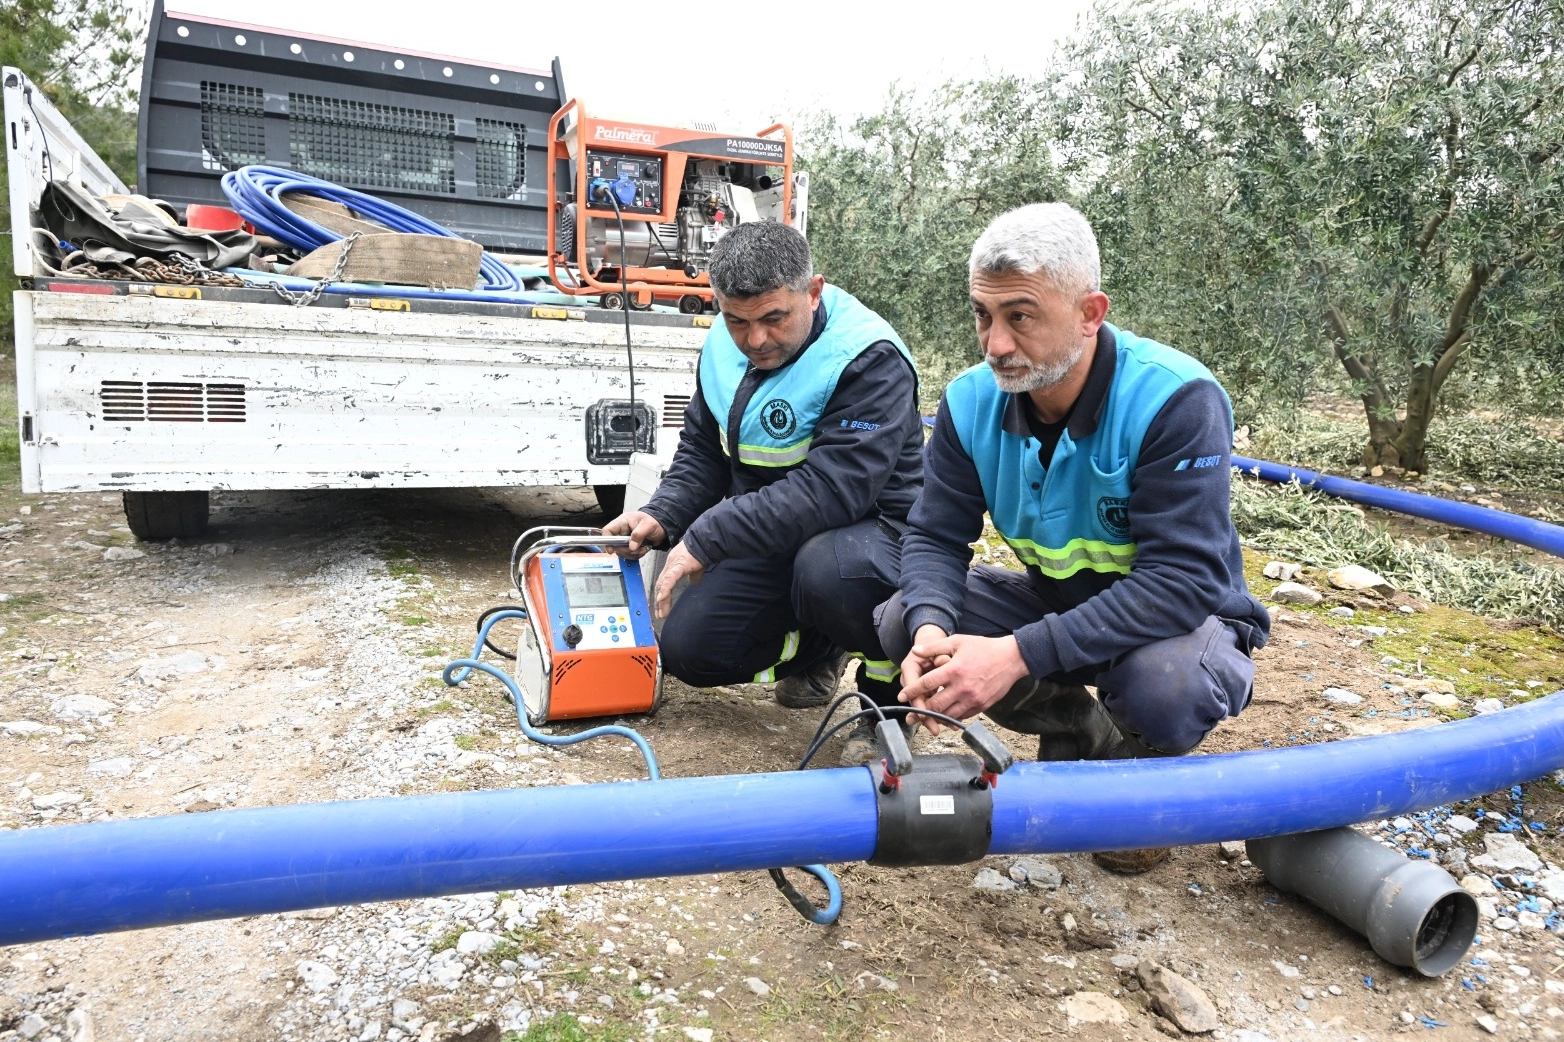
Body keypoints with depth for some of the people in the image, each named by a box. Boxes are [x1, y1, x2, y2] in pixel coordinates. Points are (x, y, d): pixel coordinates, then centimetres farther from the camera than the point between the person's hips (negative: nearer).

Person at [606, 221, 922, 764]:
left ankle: (888, 694, -9)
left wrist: (705, 540, -31)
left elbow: (831, 489, -33)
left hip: (872, 529, -7)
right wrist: (662, 516, -8)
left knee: (828, 571, -40)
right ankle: (817, 652, 26)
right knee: (688, 650, -1)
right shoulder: (722, 345, 0)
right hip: (771, 537, 7)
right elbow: (702, 453, 12)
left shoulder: (869, 358, -24)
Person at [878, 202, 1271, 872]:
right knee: (902, 623, -15)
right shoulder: (972, 402, -12)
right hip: (1055, 601, 5)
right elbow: (935, 536, -9)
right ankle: (1081, 736, 8)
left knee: (1165, 686, -40)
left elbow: (1181, 580, -34)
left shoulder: (1177, 401, -28)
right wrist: (930, 630, -33)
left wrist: (1021, 654, -43)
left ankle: (1136, 772, 1)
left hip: (1178, 617, -5)